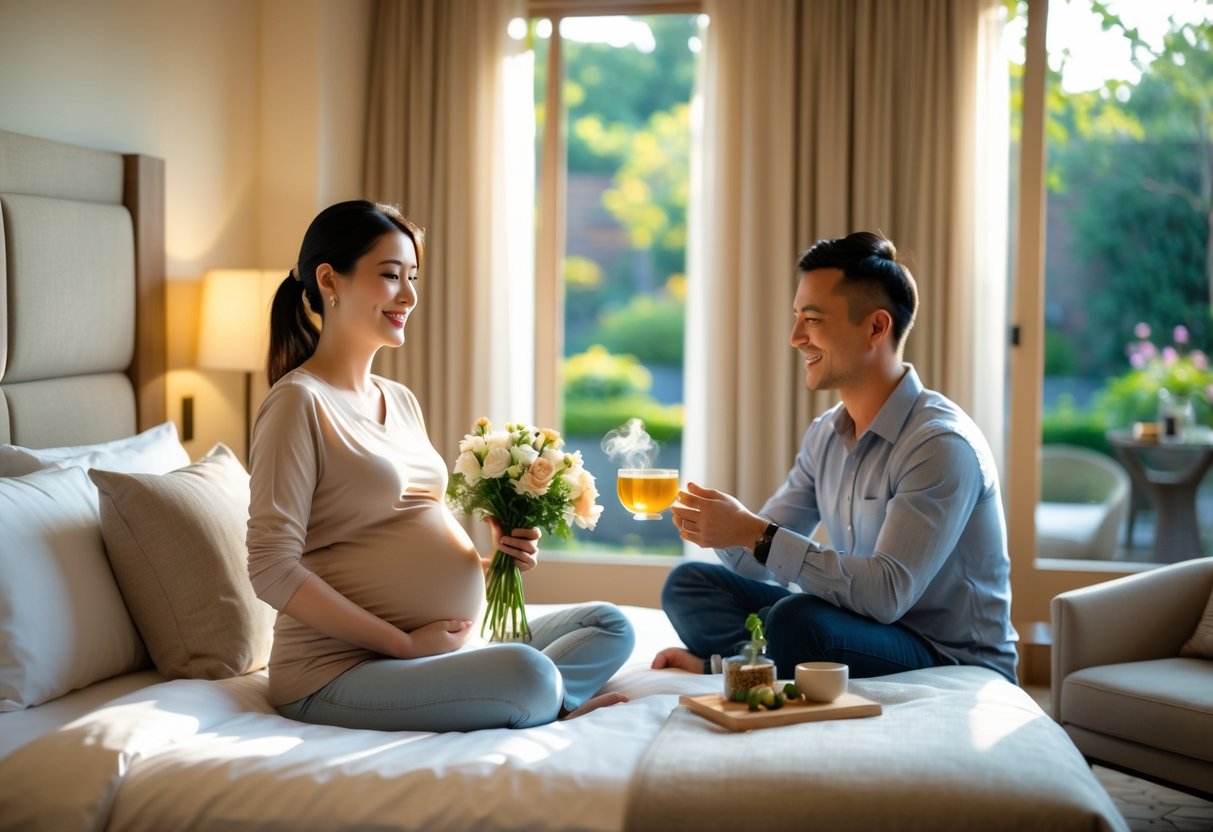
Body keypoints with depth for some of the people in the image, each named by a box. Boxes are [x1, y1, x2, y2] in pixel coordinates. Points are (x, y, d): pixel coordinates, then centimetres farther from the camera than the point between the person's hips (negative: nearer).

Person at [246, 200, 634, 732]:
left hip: (443, 648, 9)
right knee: (526, 674, -31)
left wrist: (496, 562, 2)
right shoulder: (299, 401, -10)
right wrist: (403, 642, -17)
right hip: (340, 671, -9)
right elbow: (272, 570, -17)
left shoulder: (401, 402, 17)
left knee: (610, 628, 5)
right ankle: (560, 706, 0)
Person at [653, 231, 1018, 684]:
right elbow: (761, 562, 10)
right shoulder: (825, 434, 8)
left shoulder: (941, 444, -19)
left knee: (797, 618, -35)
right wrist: (721, 527, -13)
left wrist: (755, 533, -27)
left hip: (955, 666, -8)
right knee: (689, 583, -2)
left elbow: (888, 594, -28)